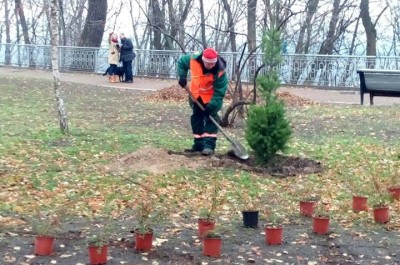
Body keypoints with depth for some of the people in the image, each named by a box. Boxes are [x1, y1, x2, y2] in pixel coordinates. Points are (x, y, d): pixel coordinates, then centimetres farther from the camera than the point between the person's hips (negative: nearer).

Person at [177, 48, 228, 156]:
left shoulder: (220, 71, -33)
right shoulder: (193, 59, -28)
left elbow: (220, 91, -27)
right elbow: (181, 61, -4)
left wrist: (212, 105, -32)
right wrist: (182, 76, -13)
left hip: (211, 96, -4)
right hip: (196, 94, 4)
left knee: (211, 118, -12)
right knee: (196, 118, 8)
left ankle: (209, 146, -12)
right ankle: (198, 145, 17)